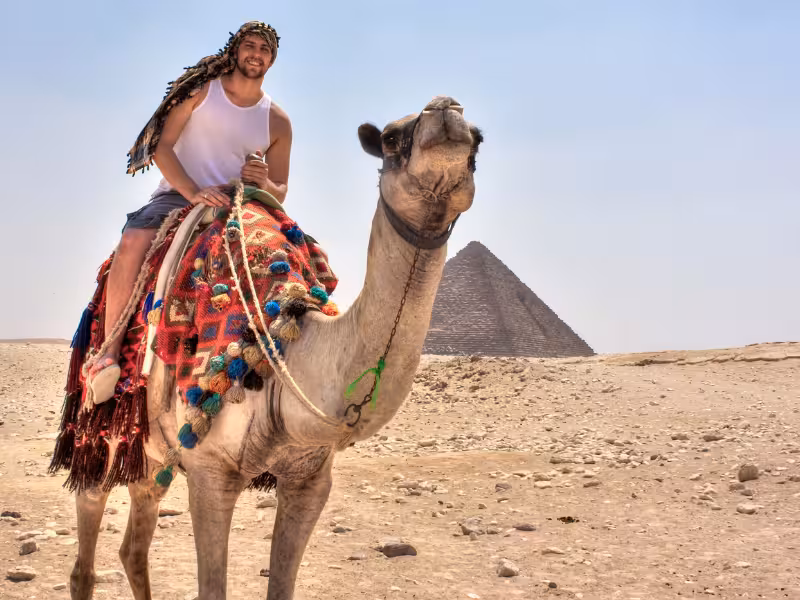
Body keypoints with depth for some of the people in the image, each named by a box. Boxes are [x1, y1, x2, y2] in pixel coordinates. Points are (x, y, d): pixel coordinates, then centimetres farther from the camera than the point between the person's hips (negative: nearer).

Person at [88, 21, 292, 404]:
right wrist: (193, 192, -20)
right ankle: (109, 354, -32)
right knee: (133, 241, -34)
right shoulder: (202, 88, 4)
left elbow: (280, 193, 13)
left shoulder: (277, 122, 10)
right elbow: (162, 146, -4)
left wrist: (264, 183, -13)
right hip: (177, 195, -3)